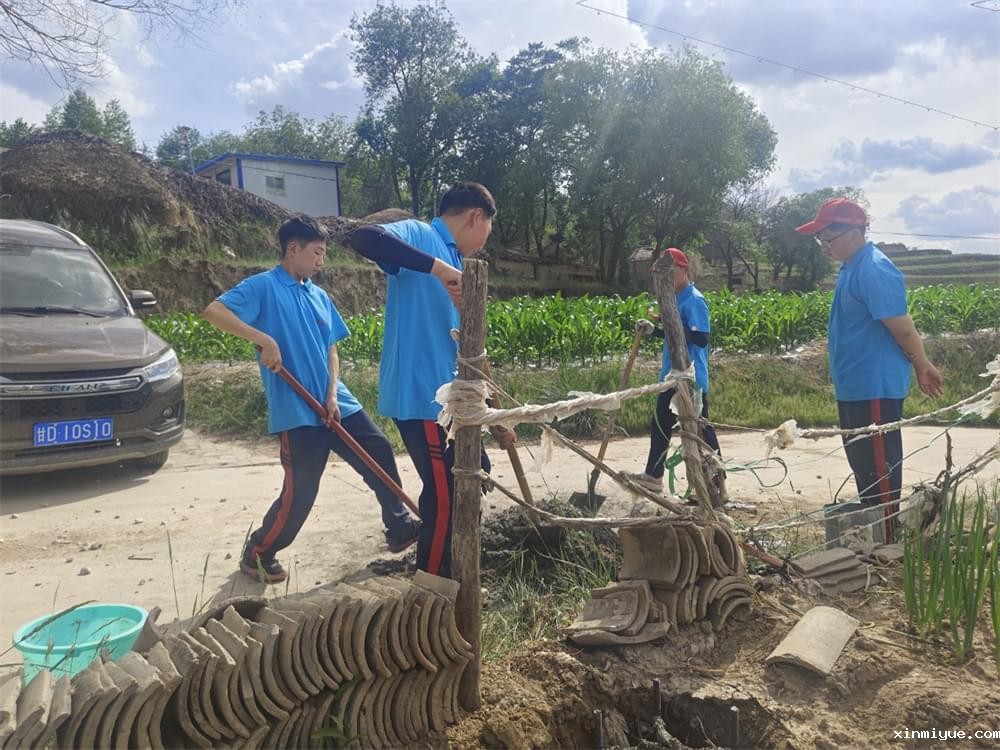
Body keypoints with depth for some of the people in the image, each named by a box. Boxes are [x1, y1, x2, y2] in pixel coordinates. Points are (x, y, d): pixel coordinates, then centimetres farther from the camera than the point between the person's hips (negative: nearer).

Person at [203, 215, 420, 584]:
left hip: (335, 404, 7)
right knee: (300, 490, -3)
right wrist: (264, 339, -28)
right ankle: (257, 554, 21)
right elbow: (213, 311, -19)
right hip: (297, 411, -7)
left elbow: (330, 349, 12)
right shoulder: (264, 286, -8)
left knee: (380, 454, 10)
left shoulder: (319, 296, 12)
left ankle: (400, 529, 27)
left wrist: (333, 394, -2)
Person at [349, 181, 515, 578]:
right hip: (420, 396, -10)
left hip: (448, 396, 10)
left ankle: (447, 569, 39)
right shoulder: (418, 234, -6)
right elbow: (364, 237, -30)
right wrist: (437, 267, -33)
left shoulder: (454, 264, 19)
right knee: (443, 497, -3)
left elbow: (463, 348, 20)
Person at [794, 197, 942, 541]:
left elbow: (903, 328, -17)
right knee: (862, 462, 19)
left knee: (878, 465, 0)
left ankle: (888, 541, 11)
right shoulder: (851, 267, 11)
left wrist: (923, 367, -6)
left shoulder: (874, 270, -21)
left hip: (875, 388, -10)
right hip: (854, 386, 10)